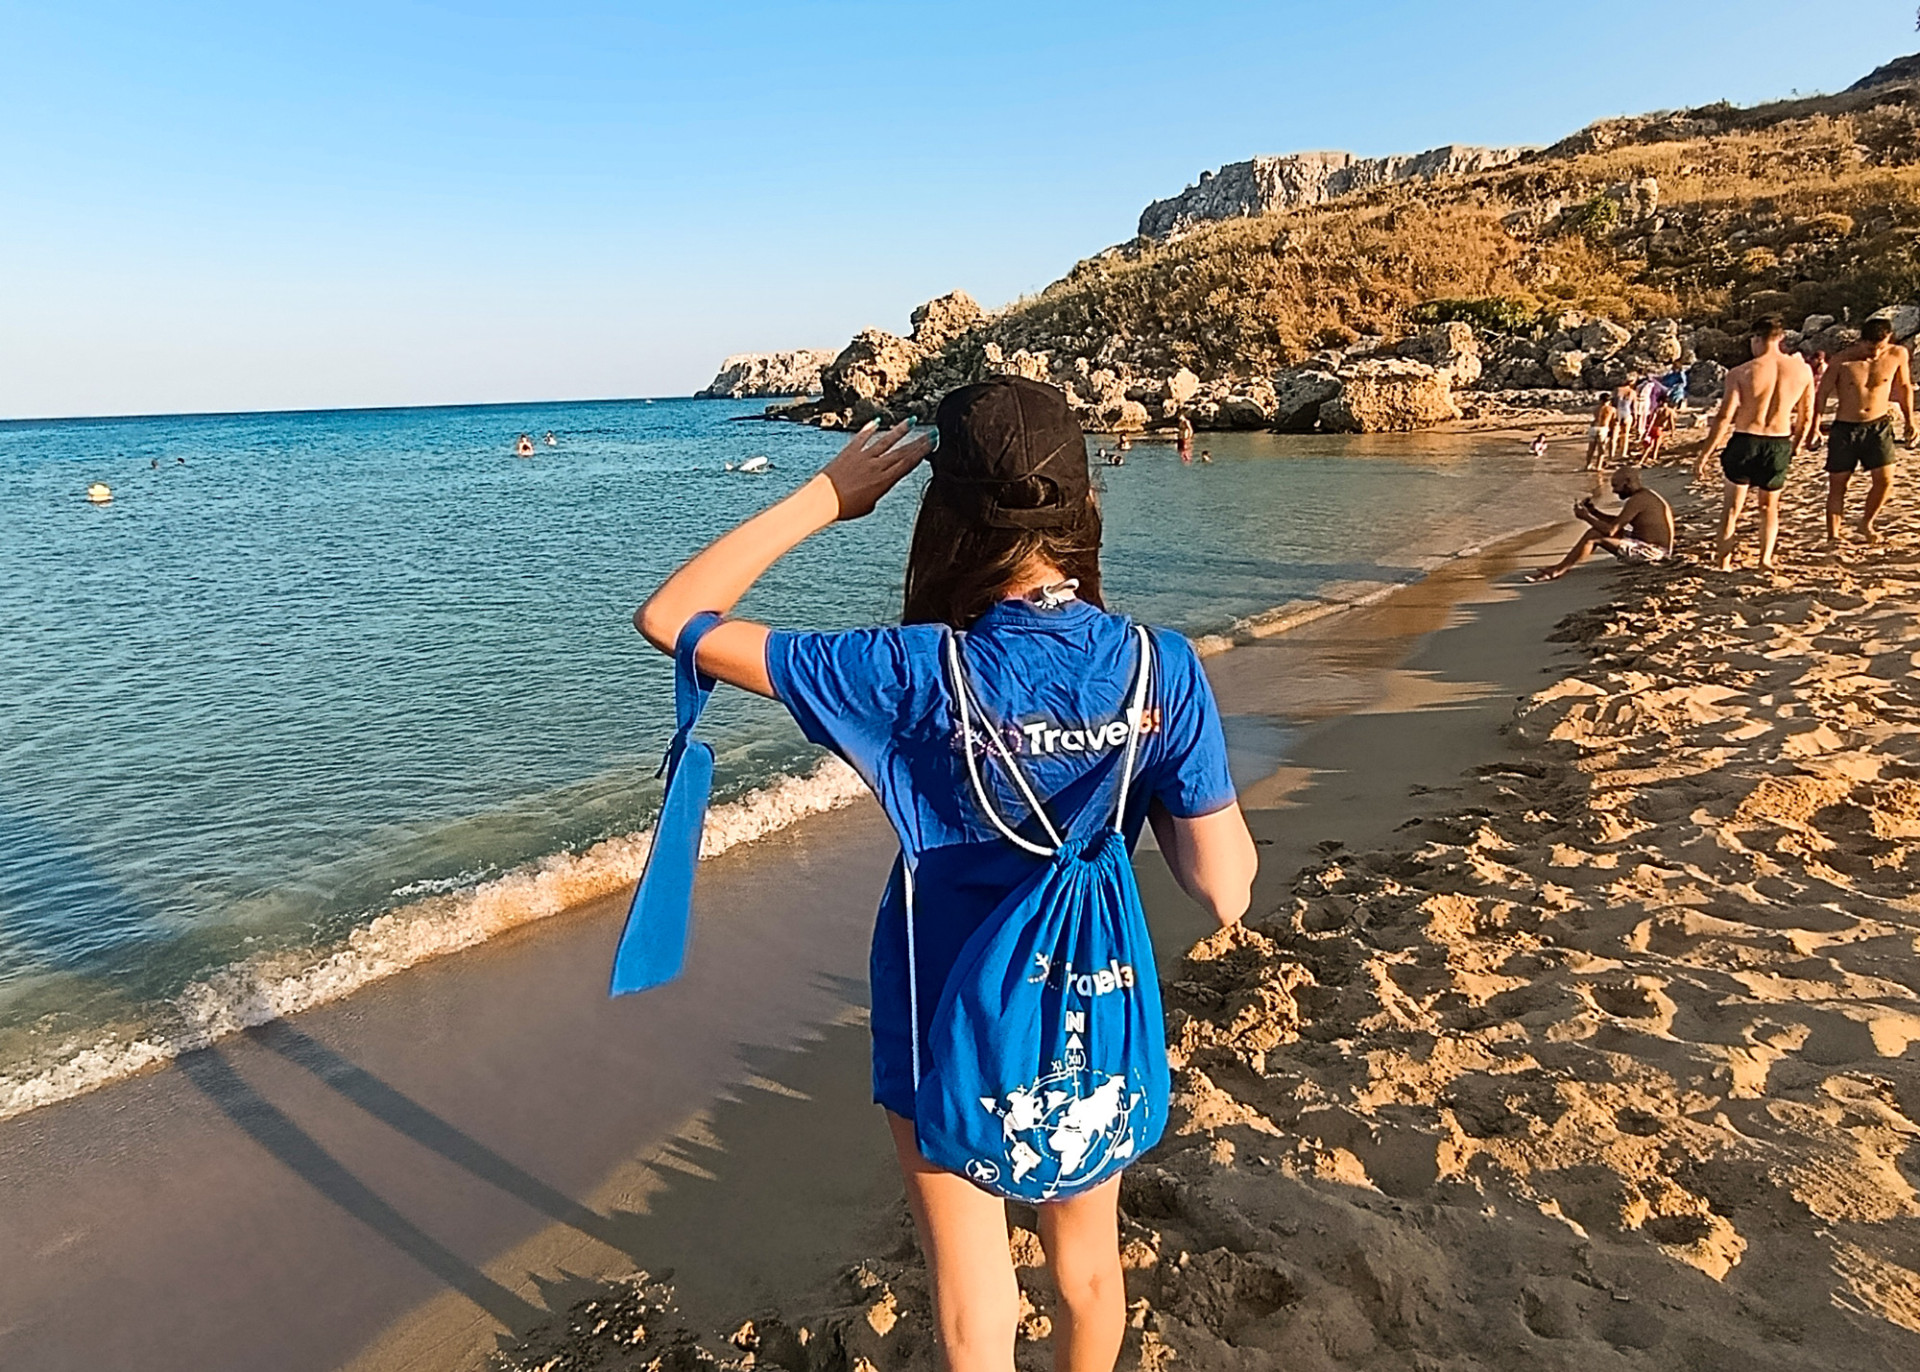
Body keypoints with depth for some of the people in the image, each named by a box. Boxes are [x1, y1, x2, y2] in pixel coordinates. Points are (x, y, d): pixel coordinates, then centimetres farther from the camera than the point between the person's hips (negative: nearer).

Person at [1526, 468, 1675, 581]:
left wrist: (1586, 517, -8)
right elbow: (1616, 522, 21)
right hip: (1656, 549, 10)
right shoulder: (1646, 496, 14)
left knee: (1592, 536, -14)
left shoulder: (1637, 500, -18)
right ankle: (1563, 566, 10)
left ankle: (1557, 570, -7)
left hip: (1651, 551, -10)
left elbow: (1610, 530, -21)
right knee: (1599, 530, 15)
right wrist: (1593, 511, 10)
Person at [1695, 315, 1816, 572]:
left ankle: (1723, 560, 14)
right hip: (1779, 444, 3)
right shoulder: (1802, 370, -2)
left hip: (1745, 442, -3)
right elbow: (1806, 417, 6)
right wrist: (1795, 447, 21)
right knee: (1770, 506, 21)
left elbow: (1724, 418, -14)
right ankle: (1766, 558, 17)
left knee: (1732, 506, 13)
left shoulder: (1741, 373, -13)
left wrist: (1704, 455, -8)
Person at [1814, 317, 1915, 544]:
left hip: (1879, 426, 2)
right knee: (1837, 485, 0)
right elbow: (1822, 393, -3)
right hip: (1845, 428, -2)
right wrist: (1814, 427, -7)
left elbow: (1904, 386, 12)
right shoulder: (1843, 360, -11)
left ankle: (1866, 523, 16)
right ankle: (1833, 536, 9)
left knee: (1885, 480, -9)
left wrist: (1909, 421, 15)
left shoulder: (1898, 355, -3)